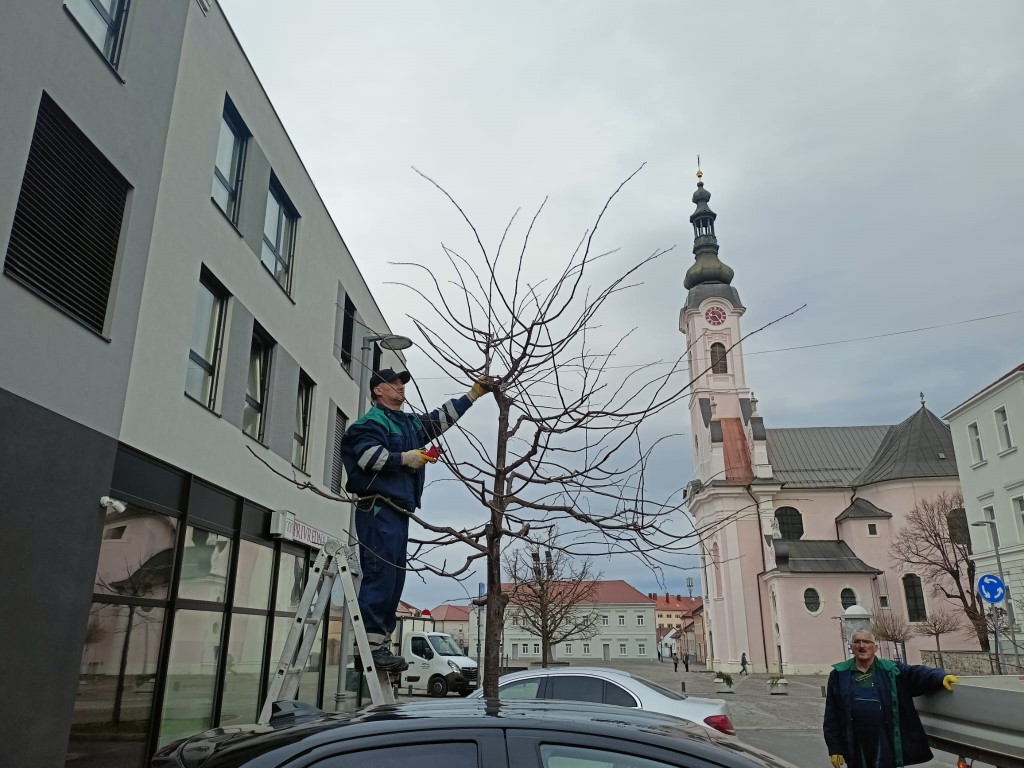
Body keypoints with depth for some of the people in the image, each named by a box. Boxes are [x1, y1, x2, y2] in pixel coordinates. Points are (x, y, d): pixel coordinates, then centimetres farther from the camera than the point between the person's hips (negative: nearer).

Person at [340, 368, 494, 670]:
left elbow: (444, 416, 29)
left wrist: (475, 393, 27)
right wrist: (405, 458, -18)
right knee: (380, 575, -13)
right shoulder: (372, 421, -2)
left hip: (398, 512, 9)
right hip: (378, 510, -9)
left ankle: (381, 644, 11)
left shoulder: (411, 423, 24)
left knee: (394, 579, 7)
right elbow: (367, 455, -18)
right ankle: (371, 644, -12)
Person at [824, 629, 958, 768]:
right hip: (855, 748, 1)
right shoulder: (839, 675, 3)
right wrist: (834, 748, 1)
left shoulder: (891, 671, 4)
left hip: (885, 745, -1)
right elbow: (832, 716, 4)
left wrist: (941, 677, -33)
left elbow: (918, 673, -13)